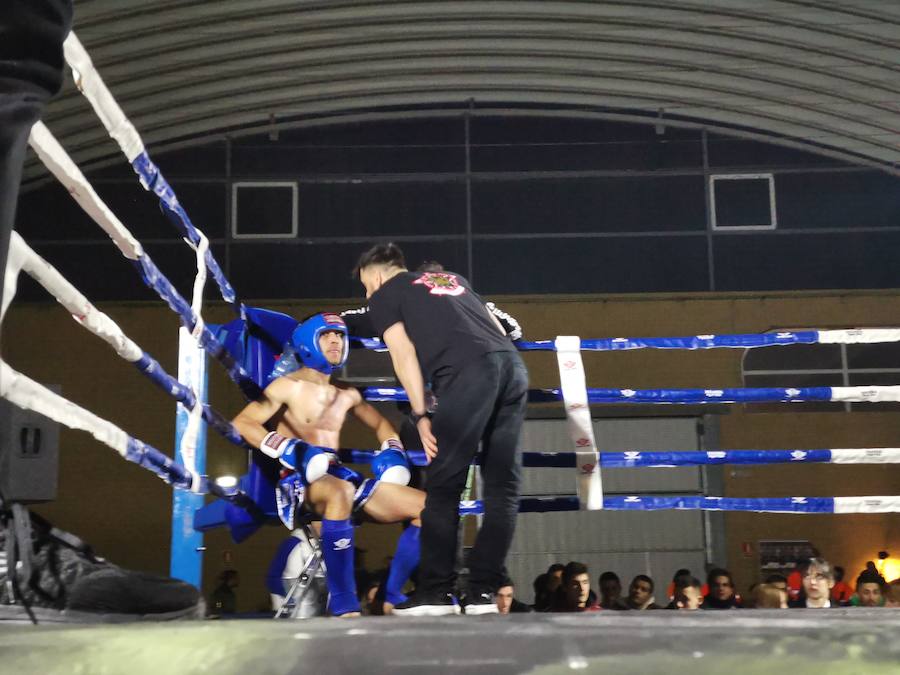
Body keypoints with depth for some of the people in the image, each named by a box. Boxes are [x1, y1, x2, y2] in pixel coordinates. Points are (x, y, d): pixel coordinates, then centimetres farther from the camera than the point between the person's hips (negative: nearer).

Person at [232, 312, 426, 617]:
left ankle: (391, 598, -2)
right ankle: (344, 605, -39)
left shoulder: (348, 394, 18)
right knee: (340, 491, -44)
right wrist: (289, 449, -23)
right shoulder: (289, 386, -1)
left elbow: (379, 423, 34)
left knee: (427, 507, -5)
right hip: (302, 480, -7)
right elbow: (241, 423, -11)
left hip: (342, 476, 7)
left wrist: (392, 450, 11)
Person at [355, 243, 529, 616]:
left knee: (443, 486, -1)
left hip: (468, 373, -6)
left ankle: (436, 594, 0)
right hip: (513, 364, 6)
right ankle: (482, 592, 8)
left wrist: (420, 414, 1)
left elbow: (403, 353, 3)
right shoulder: (453, 278, 34)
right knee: (502, 485, 8)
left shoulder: (384, 296, 18)